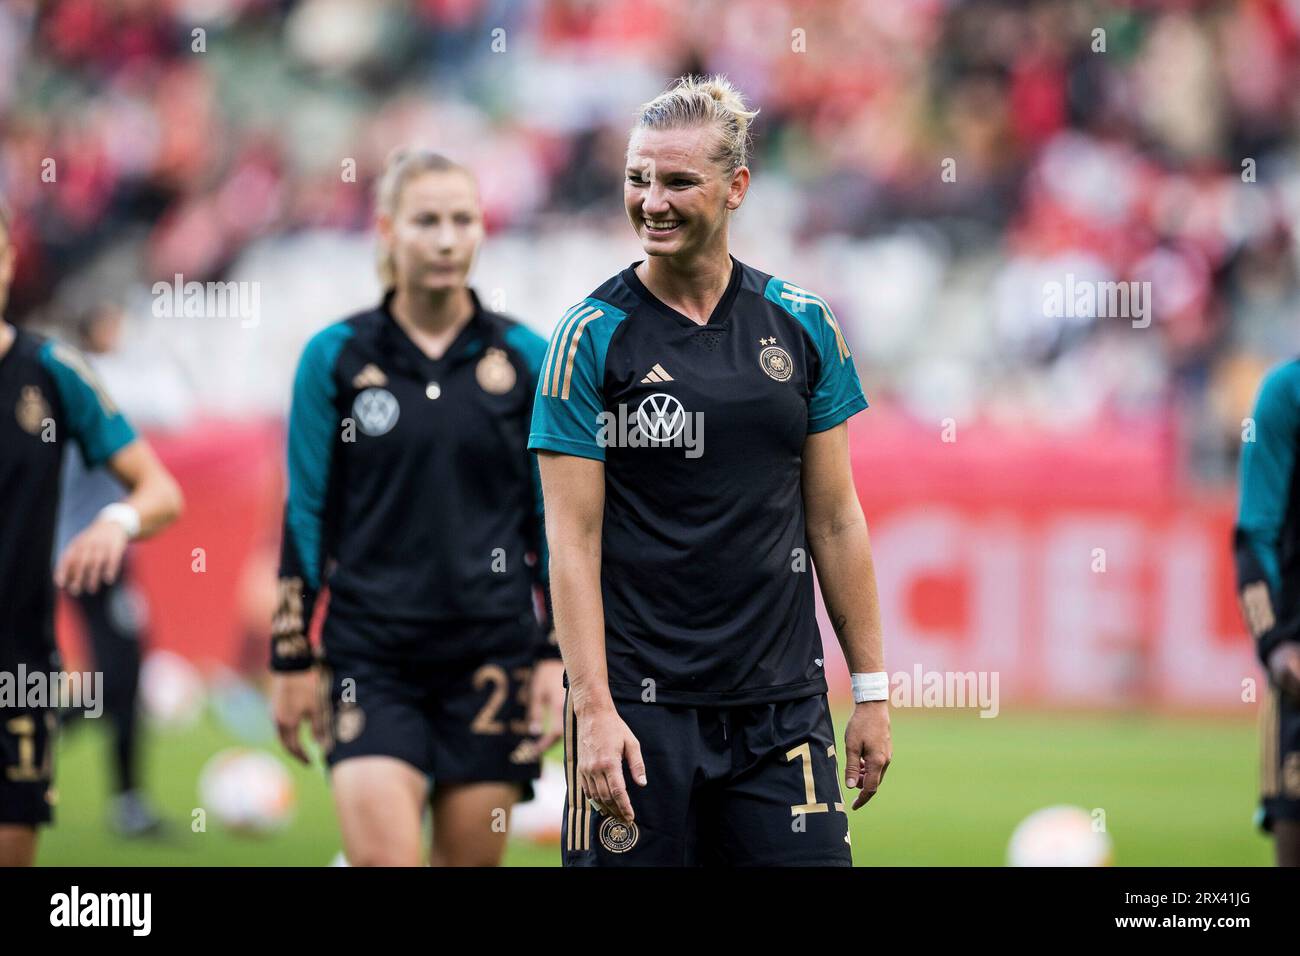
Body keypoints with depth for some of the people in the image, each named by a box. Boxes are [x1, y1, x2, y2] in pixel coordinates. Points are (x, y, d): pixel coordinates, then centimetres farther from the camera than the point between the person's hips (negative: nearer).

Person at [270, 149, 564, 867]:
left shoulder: (523, 358, 3)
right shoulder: (335, 358, 1)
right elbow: (305, 514, 4)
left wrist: (556, 655, 1)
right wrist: (291, 657, 2)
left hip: (492, 655, 1)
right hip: (369, 655, -1)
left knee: (470, 861, 3)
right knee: (383, 858, -14)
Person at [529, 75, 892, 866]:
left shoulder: (802, 325, 7)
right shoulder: (594, 336, -3)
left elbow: (835, 519, 11)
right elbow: (572, 541, -6)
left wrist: (871, 690, 8)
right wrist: (594, 710, -14)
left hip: (782, 703, 3)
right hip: (640, 703, -3)